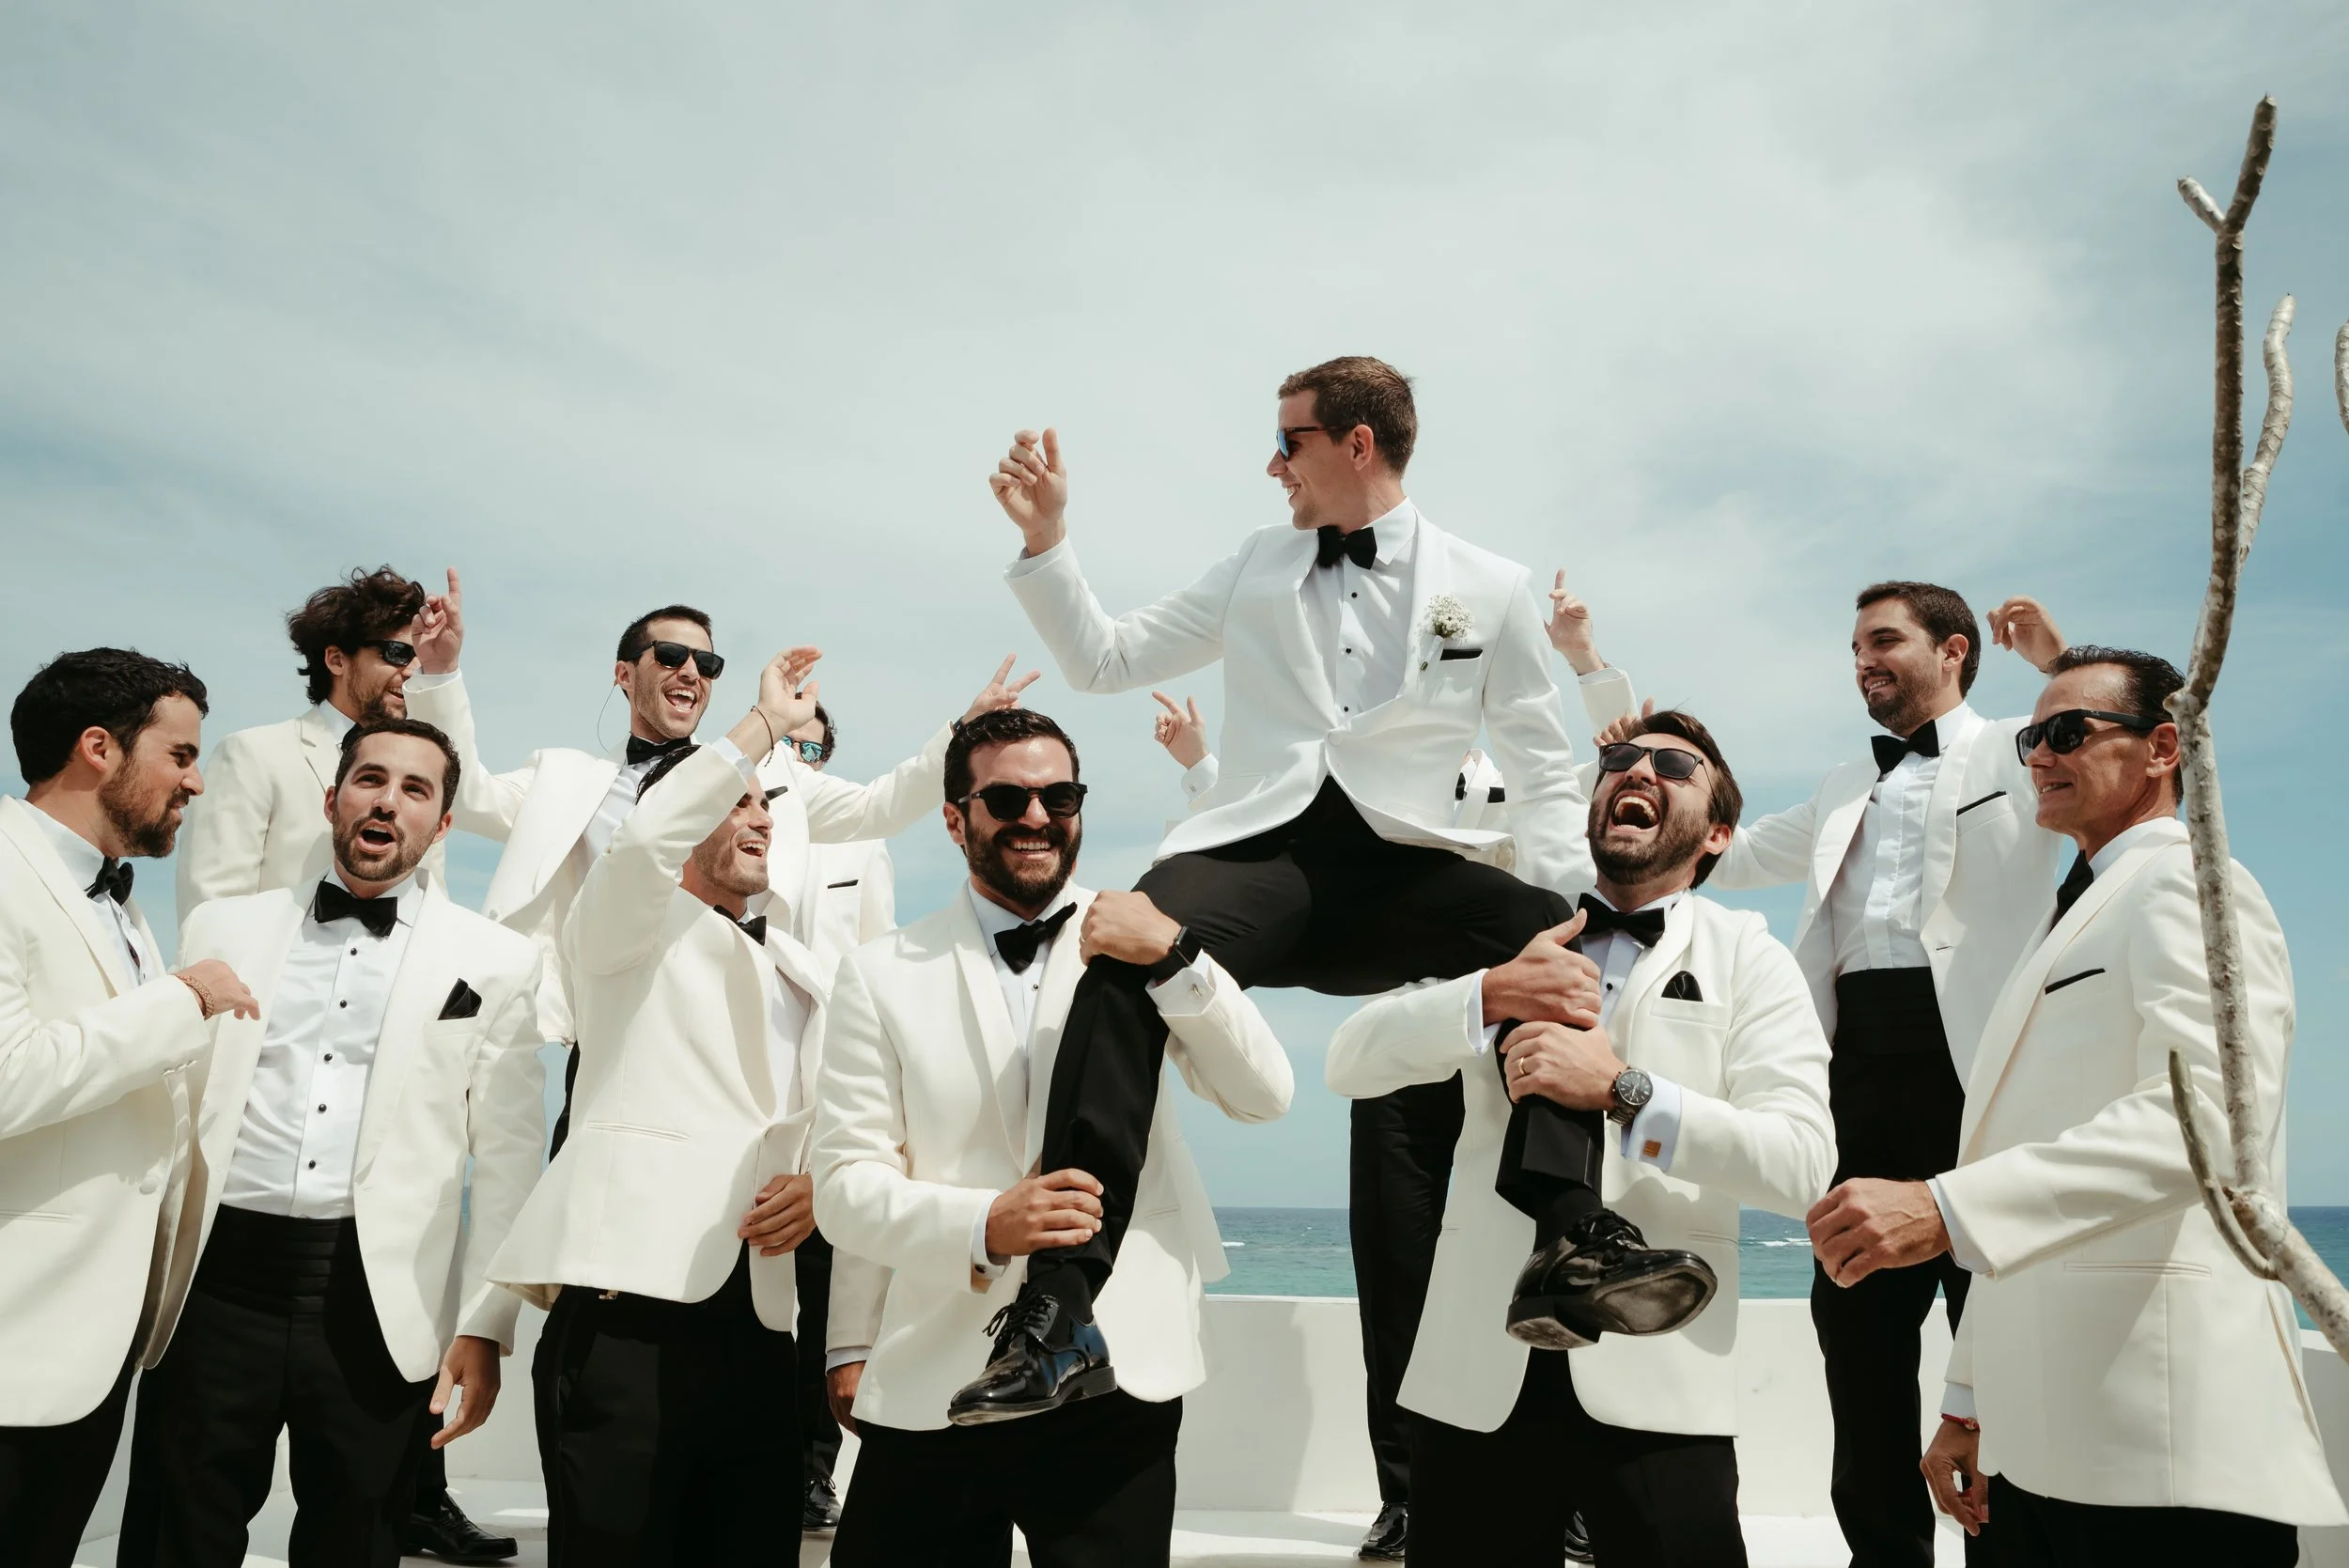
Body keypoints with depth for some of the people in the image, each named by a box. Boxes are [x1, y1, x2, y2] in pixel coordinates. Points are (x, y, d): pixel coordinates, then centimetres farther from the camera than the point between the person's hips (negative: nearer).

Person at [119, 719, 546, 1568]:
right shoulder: (225, 926, 10)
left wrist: (485, 1328, -2)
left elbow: (509, 1163, 2)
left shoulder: (496, 962, 3)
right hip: (216, 1283, 2)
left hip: (378, 1303, -1)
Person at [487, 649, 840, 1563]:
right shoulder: (629, 927, 6)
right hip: (628, 1313, -5)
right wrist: (766, 723, -9)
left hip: (756, 1325, 6)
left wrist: (820, 1182, 1)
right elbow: (647, 840, -17)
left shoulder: (799, 972, 23)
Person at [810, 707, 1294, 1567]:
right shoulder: (882, 973, 1)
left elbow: (1263, 1097, -5)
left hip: (1117, 1380, 0)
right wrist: (985, 1225, -21)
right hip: (933, 1389, 0)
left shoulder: (1141, 940, 4)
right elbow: (845, 1187, -3)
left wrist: (1175, 959, -20)